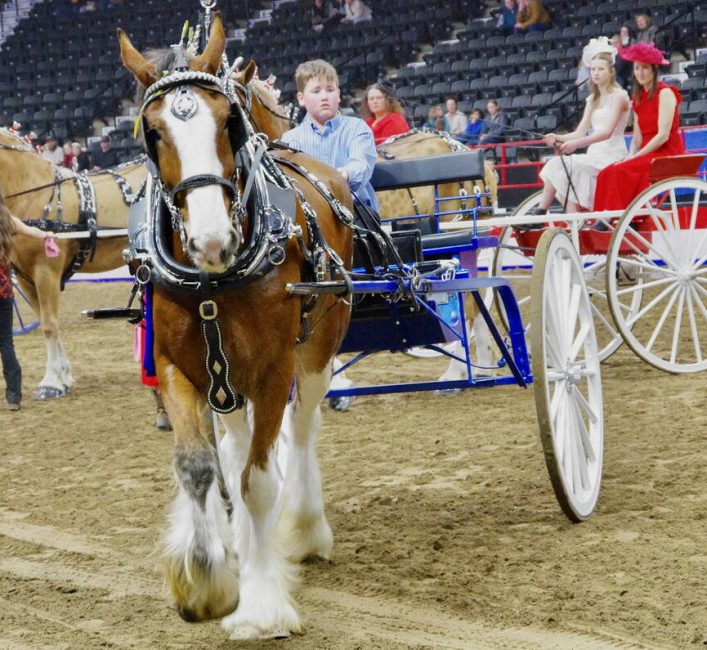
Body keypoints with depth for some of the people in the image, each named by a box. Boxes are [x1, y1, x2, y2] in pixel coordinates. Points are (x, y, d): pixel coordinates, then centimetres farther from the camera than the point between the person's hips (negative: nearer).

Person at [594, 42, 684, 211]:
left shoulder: (664, 93, -6)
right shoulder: (638, 98, 17)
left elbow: (663, 135, -14)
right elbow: (637, 139, 13)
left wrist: (635, 158, -17)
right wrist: (630, 157, -8)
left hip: (667, 154, -7)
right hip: (647, 153, 7)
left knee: (621, 172, -29)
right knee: (607, 173, -18)